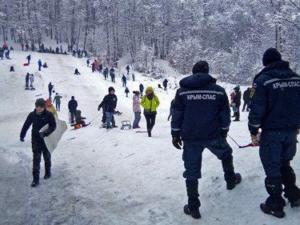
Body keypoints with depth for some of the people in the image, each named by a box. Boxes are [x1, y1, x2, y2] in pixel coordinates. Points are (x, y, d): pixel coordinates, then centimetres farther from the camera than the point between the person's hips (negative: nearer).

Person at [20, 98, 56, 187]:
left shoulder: (48, 115, -12)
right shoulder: (32, 115, -5)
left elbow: (53, 126, -14)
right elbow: (26, 125, 6)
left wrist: (45, 133, -28)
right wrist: (22, 136, 11)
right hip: (36, 140, 1)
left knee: (47, 157, 16)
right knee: (36, 159, -2)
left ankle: (48, 172, 38)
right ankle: (36, 179, 1)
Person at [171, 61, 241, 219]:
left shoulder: (182, 91, -1)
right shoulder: (218, 90, 0)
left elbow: (177, 115, 0)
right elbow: (225, 114, 5)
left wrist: (176, 134, 8)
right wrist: (224, 131, 18)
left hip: (190, 138, 0)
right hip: (213, 136, 1)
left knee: (192, 172, 7)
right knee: (226, 154, 31)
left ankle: (193, 207, 11)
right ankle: (231, 180, 50)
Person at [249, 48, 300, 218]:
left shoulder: (263, 79, -10)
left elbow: (257, 109, -14)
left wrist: (254, 132, -5)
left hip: (272, 132, -5)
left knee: (272, 168, 6)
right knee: (285, 164, 24)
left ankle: (276, 205, 16)